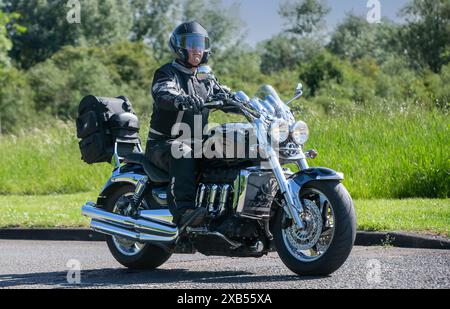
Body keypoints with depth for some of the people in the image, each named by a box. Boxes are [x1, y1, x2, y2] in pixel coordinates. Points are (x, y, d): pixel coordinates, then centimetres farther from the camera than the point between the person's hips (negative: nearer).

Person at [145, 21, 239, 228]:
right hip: (164, 144, -7)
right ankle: (183, 210, -52)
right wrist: (181, 100, -51)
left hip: (197, 144, 7)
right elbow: (163, 95, -28)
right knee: (184, 155, -39)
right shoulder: (167, 73, -6)